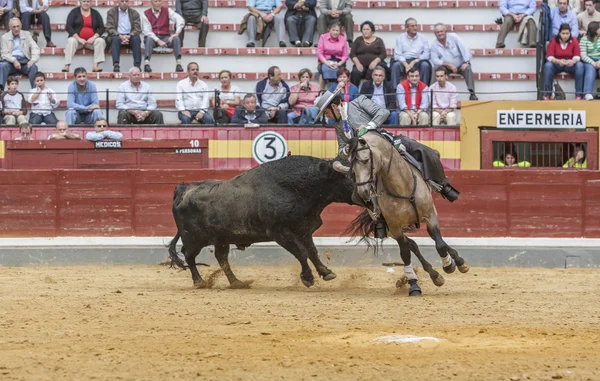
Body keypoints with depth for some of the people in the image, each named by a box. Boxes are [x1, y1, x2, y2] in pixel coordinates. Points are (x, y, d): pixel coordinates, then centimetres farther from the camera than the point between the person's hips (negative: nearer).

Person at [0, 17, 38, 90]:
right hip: (11, 61, -1)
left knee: (33, 67, -31)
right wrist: (14, 60, -18)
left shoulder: (27, 34, 15)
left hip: (24, 61, 1)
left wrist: (33, 60, -16)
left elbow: (35, 48, 5)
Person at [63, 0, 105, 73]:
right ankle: (66, 66, -42)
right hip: (77, 39, -2)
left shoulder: (95, 13, 10)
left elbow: (101, 28, 5)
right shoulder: (74, 12, 4)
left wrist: (94, 37, -14)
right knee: (71, 41, -34)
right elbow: (68, 27, -6)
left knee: (101, 41, -28)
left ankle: (96, 66, -34)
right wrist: (78, 38, -18)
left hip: (91, 40, 2)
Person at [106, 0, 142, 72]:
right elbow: (109, 28, -6)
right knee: (115, 39, -35)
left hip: (130, 37, 1)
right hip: (117, 36, -1)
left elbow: (137, 29, -1)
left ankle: (137, 66, -41)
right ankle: (116, 66, -48)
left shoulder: (134, 13, 7)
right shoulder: (111, 12, 4)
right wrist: (120, 36, -23)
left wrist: (128, 36, -22)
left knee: (136, 38, -32)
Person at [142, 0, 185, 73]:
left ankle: (178, 64, -36)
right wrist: (158, 41, -23)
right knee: (149, 39, -36)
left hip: (165, 37, 2)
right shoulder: (146, 14, -1)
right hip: (153, 37, -2)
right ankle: (146, 64, -47)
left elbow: (180, 20, -9)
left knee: (176, 39, -28)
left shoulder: (167, 11, 3)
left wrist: (177, 33, -25)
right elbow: (146, 31, -10)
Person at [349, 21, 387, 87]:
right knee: (355, 72, -33)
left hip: (374, 65, -1)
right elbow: (352, 54, 9)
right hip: (361, 65, 1)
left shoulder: (378, 41, 14)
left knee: (372, 73, -36)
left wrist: (375, 62, -15)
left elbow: (383, 54, 4)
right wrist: (358, 63, -10)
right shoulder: (358, 40, 17)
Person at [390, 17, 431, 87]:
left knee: (425, 65, -32)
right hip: (404, 61, 0)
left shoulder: (422, 38, 11)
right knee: (396, 65, -31)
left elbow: (426, 54, 2)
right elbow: (397, 55, 0)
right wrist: (406, 65, -18)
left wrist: (414, 61, -13)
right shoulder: (400, 38, 9)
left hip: (418, 61, 0)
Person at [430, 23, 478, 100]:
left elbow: (464, 49, -12)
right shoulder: (434, 45, -3)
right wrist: (448, 65, -21)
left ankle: (472, 94, -36)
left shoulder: (453, 37, -7)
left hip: (460, 65, -1)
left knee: (468, 69, -32)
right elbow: (435, 60, -9)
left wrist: (466, 62, -23)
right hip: (447, 67, 1)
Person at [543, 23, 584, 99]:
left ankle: (578, 95, -30)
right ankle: (546, 95, -31)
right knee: (548, 65, -33)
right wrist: (558, 61, -37)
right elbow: (549, 56, -16)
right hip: (556, 64, -1)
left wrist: (573, 61, -35)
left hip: (570, 65, 1)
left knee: (580, 65, -30)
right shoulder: (554, 41, -10)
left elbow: (577, 56, -10)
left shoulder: (574, 40, -8)